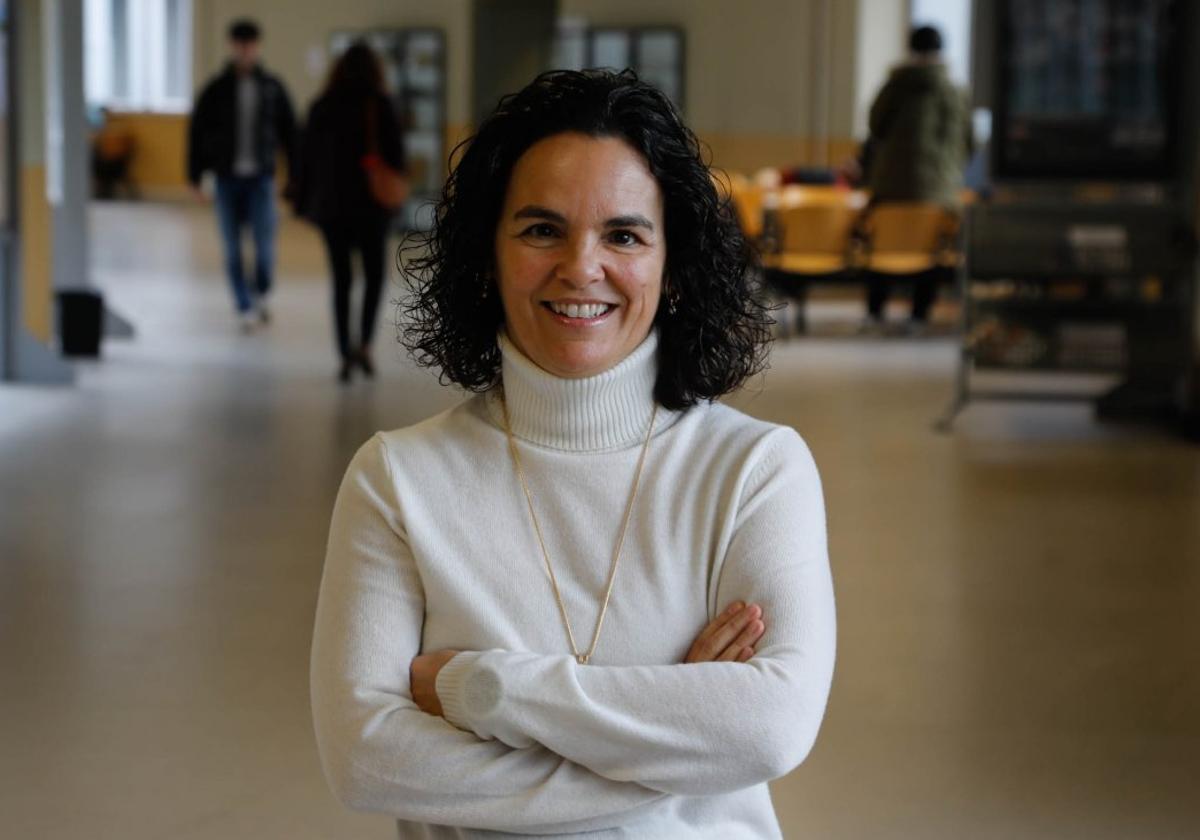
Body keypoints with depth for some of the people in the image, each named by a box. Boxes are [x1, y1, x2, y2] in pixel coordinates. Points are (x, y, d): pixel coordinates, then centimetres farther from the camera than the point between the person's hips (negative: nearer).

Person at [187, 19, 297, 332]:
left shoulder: (272, 88, 4)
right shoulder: (216, 89, 1)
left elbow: (289, 132, 6)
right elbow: (197, 132, 4)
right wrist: (195, 176, 0)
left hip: (261, 179, 0)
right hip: (228, 179, 0)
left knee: (265, 244, -6)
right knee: (233, 249, 2)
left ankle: (261, 294, 19)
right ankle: (245, 308, 10)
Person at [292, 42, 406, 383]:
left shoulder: (322, 107, 2)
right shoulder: (380, 106, -5)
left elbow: (307, 155, 4)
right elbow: (396, 154, -6)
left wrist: (303, 201, 10)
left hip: (331, 204, 2)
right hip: (371, 204, -2)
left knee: (341, 279, 8)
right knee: (374, 274, 12)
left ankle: (346, 355, 4)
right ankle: (364, 342, -5)